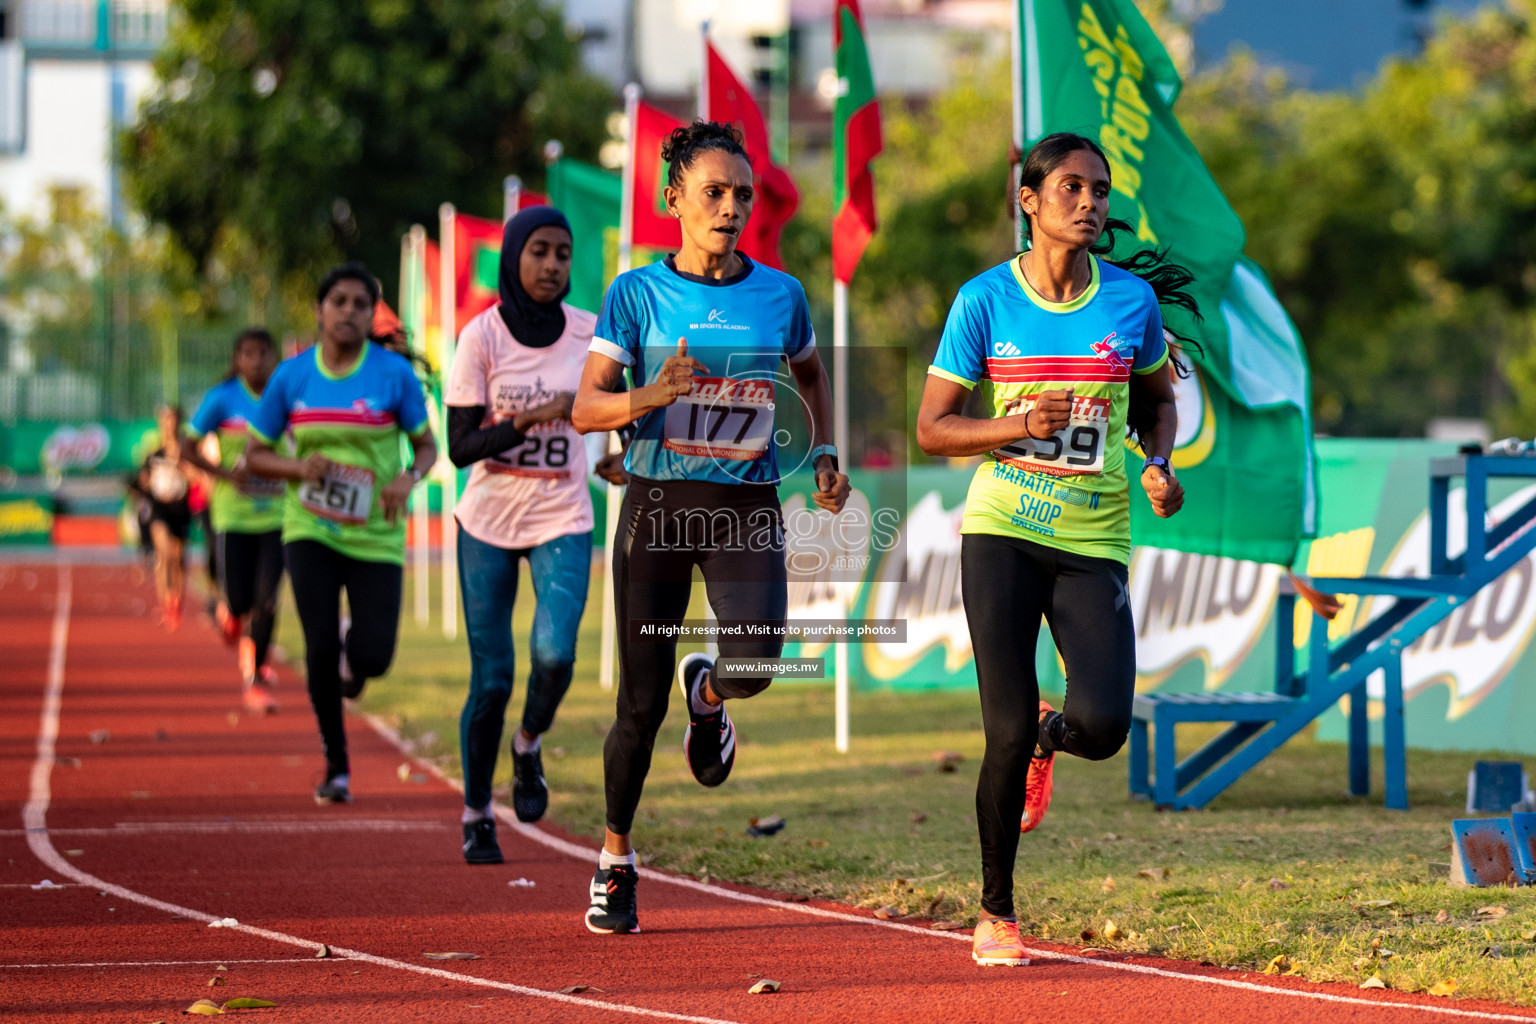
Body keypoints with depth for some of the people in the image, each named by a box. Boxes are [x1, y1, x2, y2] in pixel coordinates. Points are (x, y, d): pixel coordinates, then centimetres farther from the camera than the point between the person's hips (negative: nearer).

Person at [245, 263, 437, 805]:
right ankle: (336, 765, 3)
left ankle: (355, 651, 33)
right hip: (310, 530, 0)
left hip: (375, 534, 0)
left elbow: (427, 446, 5)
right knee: (320, 646, -15)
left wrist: (409, 479, -17)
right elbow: (255, 454, 7)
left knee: (374, 658, -8)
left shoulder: (394, 374, -5)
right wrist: (299, 466, -14)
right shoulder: (291, 376, -1)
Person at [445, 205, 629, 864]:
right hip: (488, 522, -1)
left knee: (554, 655, -20)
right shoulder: (482, 337, -10)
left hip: (562, 520, 2)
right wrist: (529, 418, -26)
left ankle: (529, 748, 12)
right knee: (491, 677, 0)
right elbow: (460, 447, -14)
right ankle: (477, 816, 18)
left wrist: (609, 460, 0)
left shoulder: (587, 333, -2)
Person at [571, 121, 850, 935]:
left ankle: (708, 693, 15)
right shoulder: (637, 294, 0)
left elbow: (811, 380, 26)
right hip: (658, 502, -1)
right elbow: (585, 409, -4)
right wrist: (652, 397, -23)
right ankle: (616, 855, 22)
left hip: (748, 507, 1)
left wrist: (824, 456, 11)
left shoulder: (780, 295, 7)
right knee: (642, 701, 0)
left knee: (757, 659, -24)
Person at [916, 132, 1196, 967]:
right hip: (1002, 529, -2)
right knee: (1007, 731, -7)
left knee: (1103, 725, -14)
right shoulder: (985, 300, -3)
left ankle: (1048, 739, 25)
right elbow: (931, 429, 0)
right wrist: (1019, 425, -16)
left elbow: (1157, 398, 20)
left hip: (1093, 539, 2)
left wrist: (1160, 465, 0)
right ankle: (995, 913, 11)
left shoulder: (1133, 300, 2)